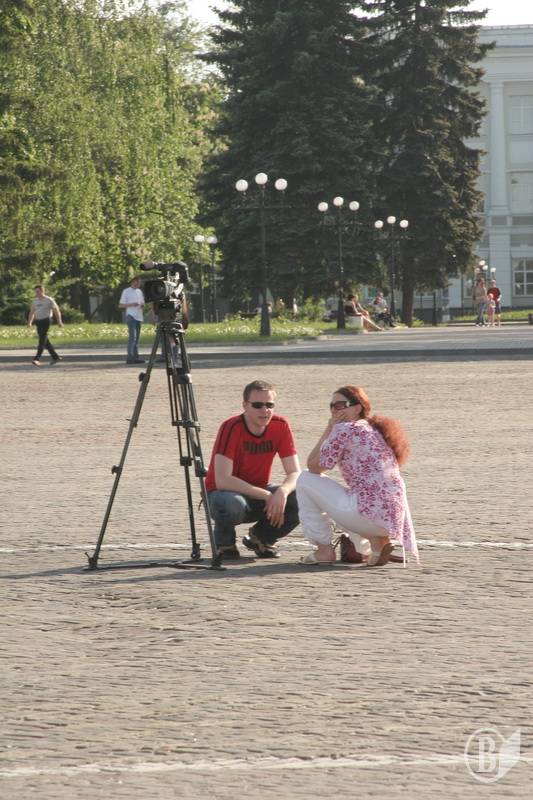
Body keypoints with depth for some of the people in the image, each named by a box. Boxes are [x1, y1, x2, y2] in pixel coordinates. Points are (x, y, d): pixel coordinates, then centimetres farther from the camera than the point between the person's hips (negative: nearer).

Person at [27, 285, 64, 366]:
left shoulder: (49, 300, -4)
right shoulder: (34, 301, 13)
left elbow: (56, 311, -1)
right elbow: (32, 312, 21)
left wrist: (59, 321, -4)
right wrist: (29, 322, 10)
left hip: (45, 321, -7)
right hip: (38, 322, 7)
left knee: (42, 341, -13)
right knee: (45, 341, 9)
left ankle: (37, 359, -19)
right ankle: (55, 357, 19)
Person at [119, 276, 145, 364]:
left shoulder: (139, 291, 18)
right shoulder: (126, 292, -1)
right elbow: (120, 305, -4)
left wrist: (142, 305, 1)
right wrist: (131, 304, -17)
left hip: (139, 317, 7)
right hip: (131, 316, -7)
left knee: (136, 337, 7)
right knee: (132, 336, -16)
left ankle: (135, 357, 9)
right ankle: (130, 357, -20)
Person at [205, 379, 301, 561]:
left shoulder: (280, 426, -11)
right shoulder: (231, 428, -25)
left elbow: (295, 473, -11)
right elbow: (222, 481, -32)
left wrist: (282, 492, -34)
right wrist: (266, 495, -34)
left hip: (259, 493, 5)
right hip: (226, 492, -5)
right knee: (231, 504, -41)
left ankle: (261, 538, 6)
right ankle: (224, 543, -6)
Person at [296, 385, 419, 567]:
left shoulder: (345, 429, -6)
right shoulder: (377, 431, 20)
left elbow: (314, 467, 0)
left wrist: (328, 430, 5)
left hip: (369, 512, -9)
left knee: (305, 480, 7)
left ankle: (324, 549, 7)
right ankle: (375, 540, 15)